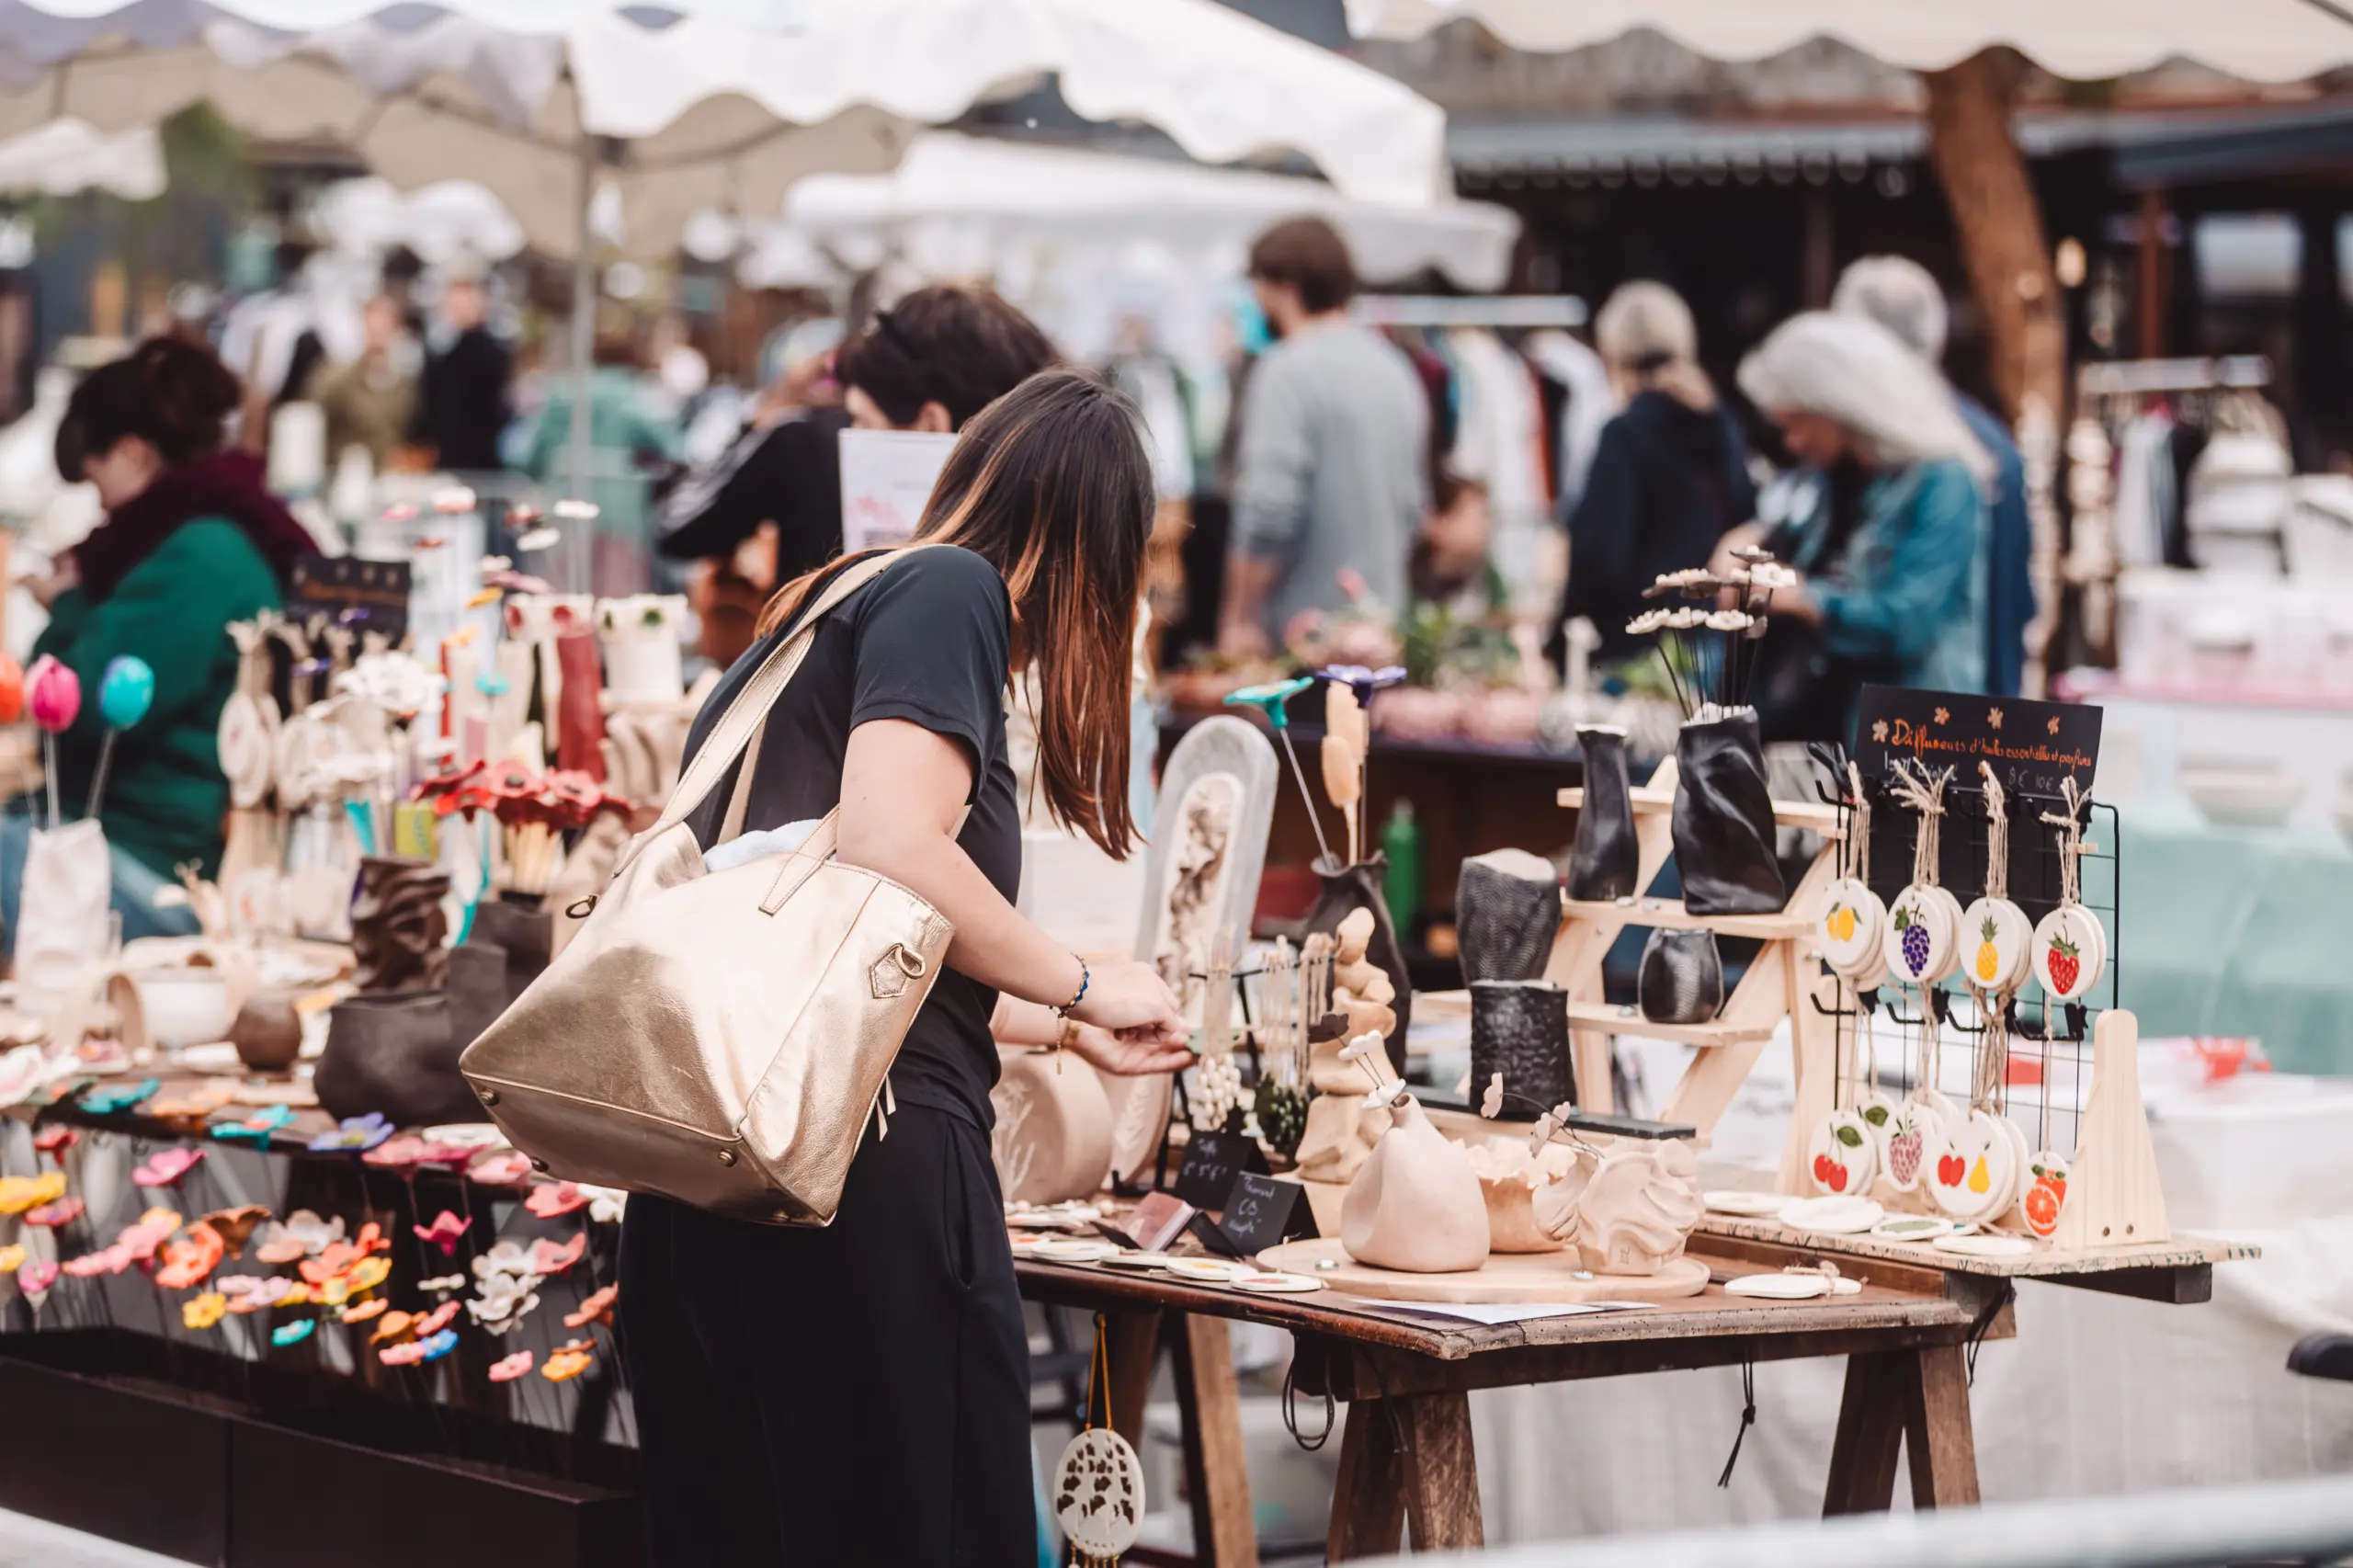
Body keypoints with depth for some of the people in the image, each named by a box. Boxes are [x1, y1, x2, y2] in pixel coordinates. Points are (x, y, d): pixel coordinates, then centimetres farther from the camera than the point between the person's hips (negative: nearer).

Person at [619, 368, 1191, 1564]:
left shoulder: (823, 610, 24)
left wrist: (1066, 1029, 41)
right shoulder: (948, 592, -3)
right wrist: (1083, 988, -4)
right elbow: (893, 847, -18)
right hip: (870, 1155, -9)